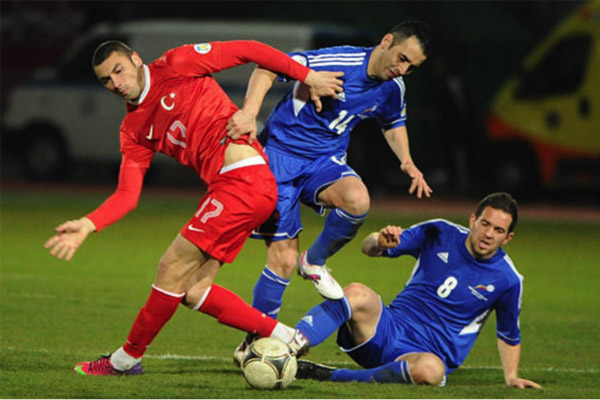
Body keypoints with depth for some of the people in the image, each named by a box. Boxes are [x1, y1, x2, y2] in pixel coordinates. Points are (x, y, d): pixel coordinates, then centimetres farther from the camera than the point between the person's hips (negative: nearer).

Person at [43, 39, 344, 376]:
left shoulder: (176, 66, -1)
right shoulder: (135, 130, 17)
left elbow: (248, 51, 1)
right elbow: (127, 195, 11)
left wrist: (307, 76, 1)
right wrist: (88, 225, -5)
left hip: (244, 176, -8)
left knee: (173, 268, -6)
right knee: (193, 291, 4)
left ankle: (127, 359, 7)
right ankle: (284, 338, 10)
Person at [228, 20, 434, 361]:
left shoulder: (392, 89, 0)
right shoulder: (341, 62, -22)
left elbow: (394, 123, 23)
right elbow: (270, 67, -23)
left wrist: (407, 162, 4)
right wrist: (250, 113, -36)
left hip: (325, 160, 5)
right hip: (281, 153, -5)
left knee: (358, 200, -31)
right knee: (283, 260, -9)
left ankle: (314, 263, -2)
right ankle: (253, 342, 11)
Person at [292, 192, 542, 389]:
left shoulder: (507, 280, 2)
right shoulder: (440, 234, 4)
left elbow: (509, 335, 18)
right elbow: (368, 248, 4)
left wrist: (511, 377, 8)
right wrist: (381, 242, -18)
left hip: (430, 353, -2)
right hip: (388, 329, 2)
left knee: (430, 371, -41)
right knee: (357, 294, -31)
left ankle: (328, 376, -34)